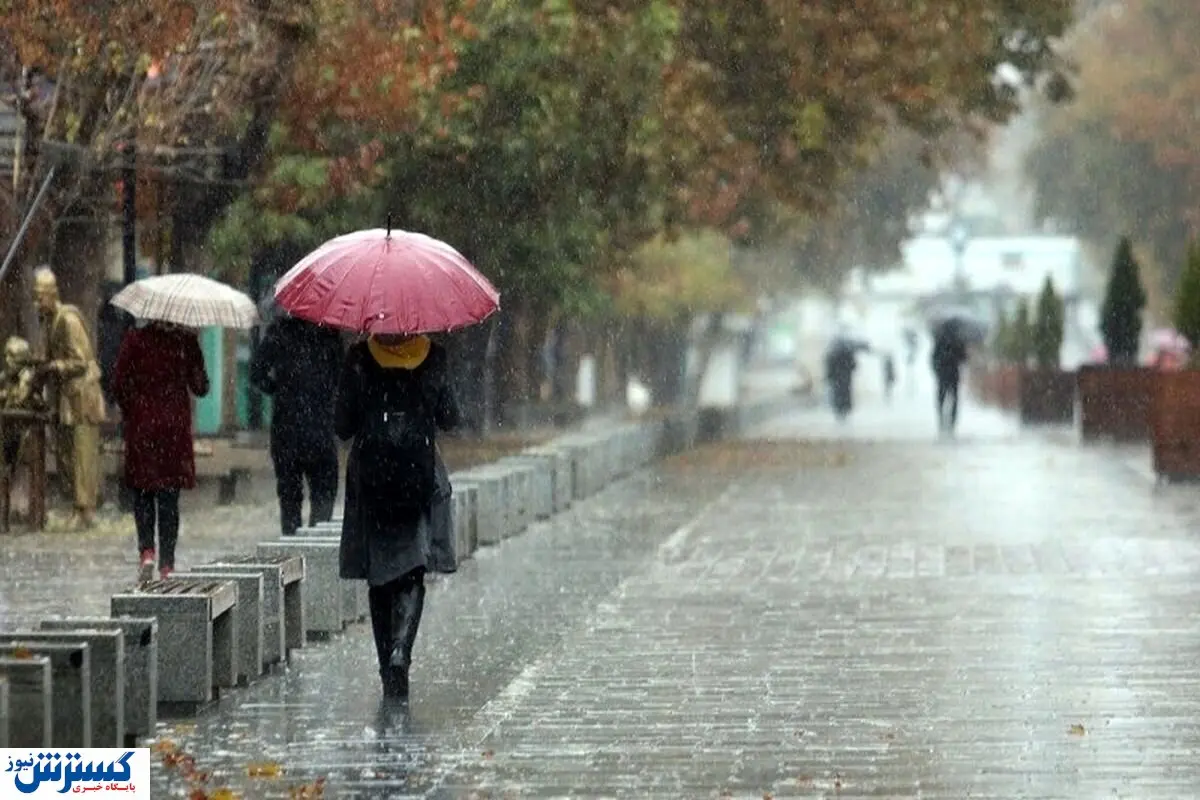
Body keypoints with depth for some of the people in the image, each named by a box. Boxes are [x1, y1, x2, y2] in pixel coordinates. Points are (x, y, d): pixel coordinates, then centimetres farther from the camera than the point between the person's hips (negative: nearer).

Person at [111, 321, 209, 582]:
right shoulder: (186, 340, -4)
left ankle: (147, 549, -9)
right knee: (169, 497, 6)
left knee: (142, 491, 11)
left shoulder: (135, 339, -6)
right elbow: (200, 387, 1)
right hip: (175, 426, 1)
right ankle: (167, 564, 4)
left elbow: (119, 383, -7)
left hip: (141, 425, -1)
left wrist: (129, 413, 9)